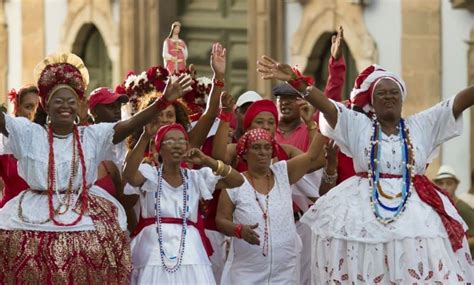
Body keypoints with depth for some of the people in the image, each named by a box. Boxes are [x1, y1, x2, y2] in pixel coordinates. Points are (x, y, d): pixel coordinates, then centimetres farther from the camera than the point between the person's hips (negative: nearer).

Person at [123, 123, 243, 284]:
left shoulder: (196, 178, 12)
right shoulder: (150, 174, 4)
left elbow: (238, 180, 6)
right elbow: (129, 175, -19)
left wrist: (207, 162, -7)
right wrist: (146, 137, -28)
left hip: (189, 252, 3)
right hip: (154, 253, -3)